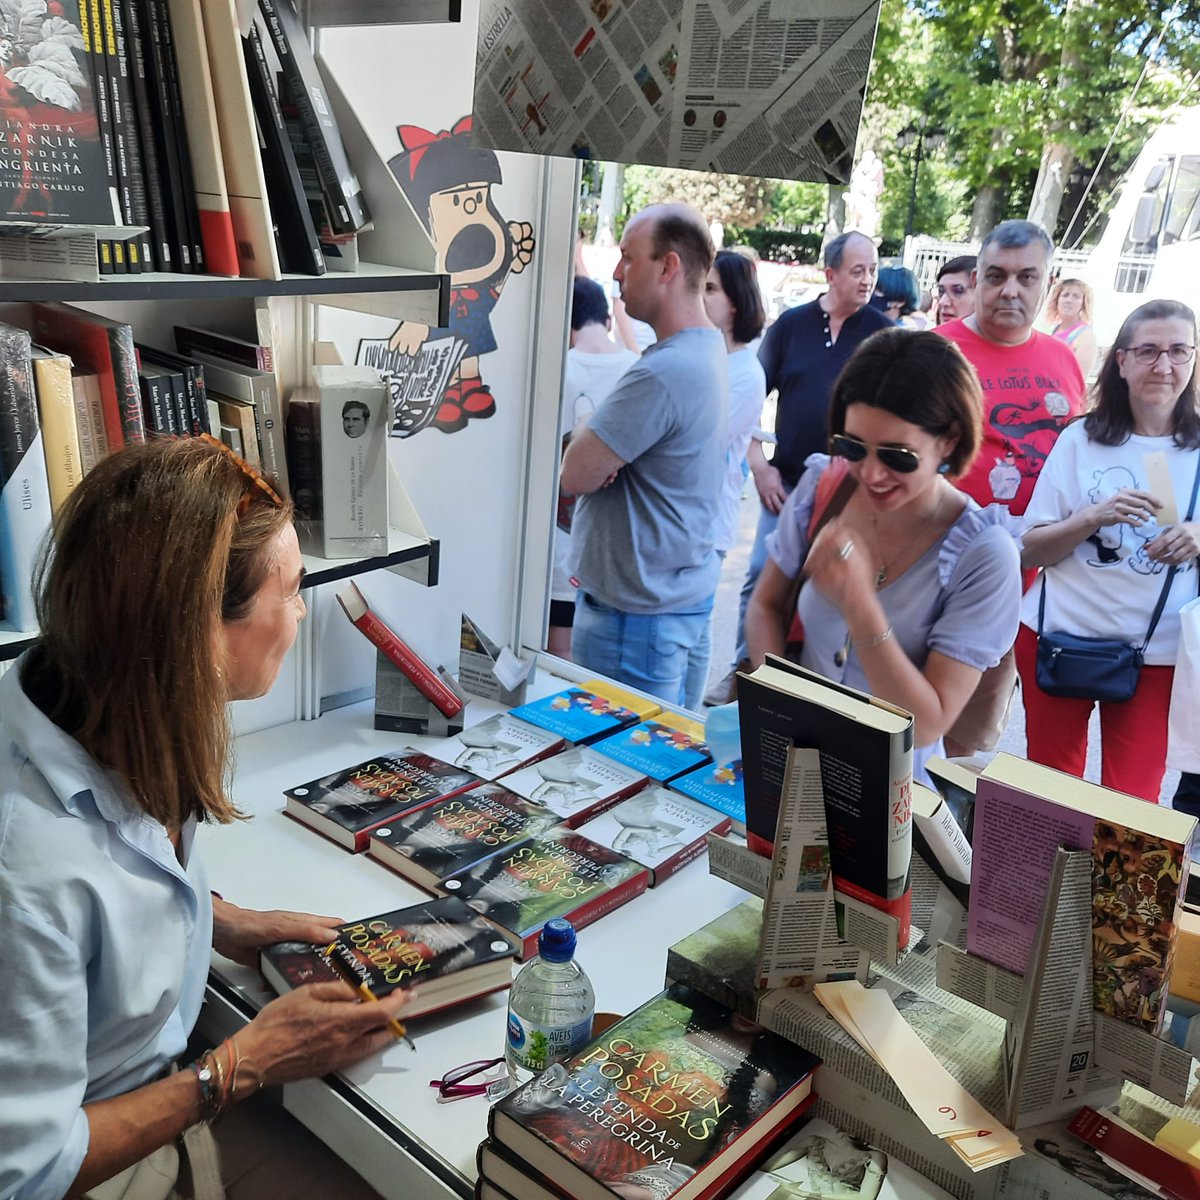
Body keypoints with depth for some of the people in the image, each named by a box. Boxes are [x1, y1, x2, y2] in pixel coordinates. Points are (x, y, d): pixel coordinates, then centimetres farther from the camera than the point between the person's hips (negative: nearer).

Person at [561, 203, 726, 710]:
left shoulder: (663, 372, -26)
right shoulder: (709, 347, 8)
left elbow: (576, 474, -21)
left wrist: (589, 430, -2)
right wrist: (600, 442, -9)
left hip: (638, 610, -10)